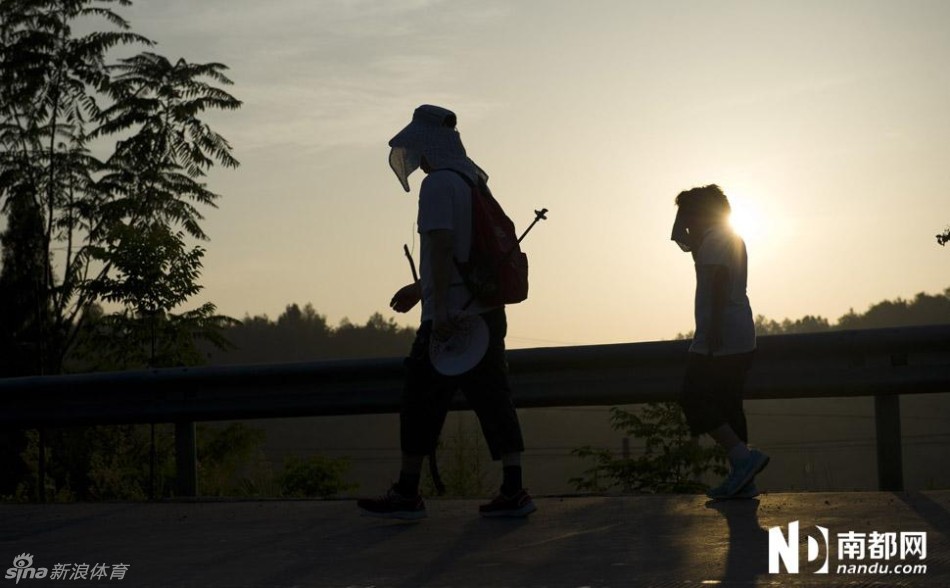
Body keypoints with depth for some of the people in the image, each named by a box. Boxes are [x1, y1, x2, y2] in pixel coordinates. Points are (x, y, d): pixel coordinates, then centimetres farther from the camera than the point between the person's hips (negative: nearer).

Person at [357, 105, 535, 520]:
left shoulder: (438, 184, -9)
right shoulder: (476, 184, 19)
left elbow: (441, 247, -19)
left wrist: (440, 309, -23)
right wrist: (420, 289, 32)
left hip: (449, 317, -8)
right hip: (487, 311, 9)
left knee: (421, 400, 0)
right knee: (492, 400, 6)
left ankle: (407, 495, 6)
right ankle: (513, 492, 2)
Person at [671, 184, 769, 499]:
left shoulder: (715, 237, -8)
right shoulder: (734, 238, 22)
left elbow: (720, 277, -21)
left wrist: (714, 327, -25)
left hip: (718, 337, -10)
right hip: (740, 339, 10)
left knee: (694, 400, -9)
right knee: (728, 405, 10)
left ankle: (743, 455, -21)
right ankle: (742, 480, 8)